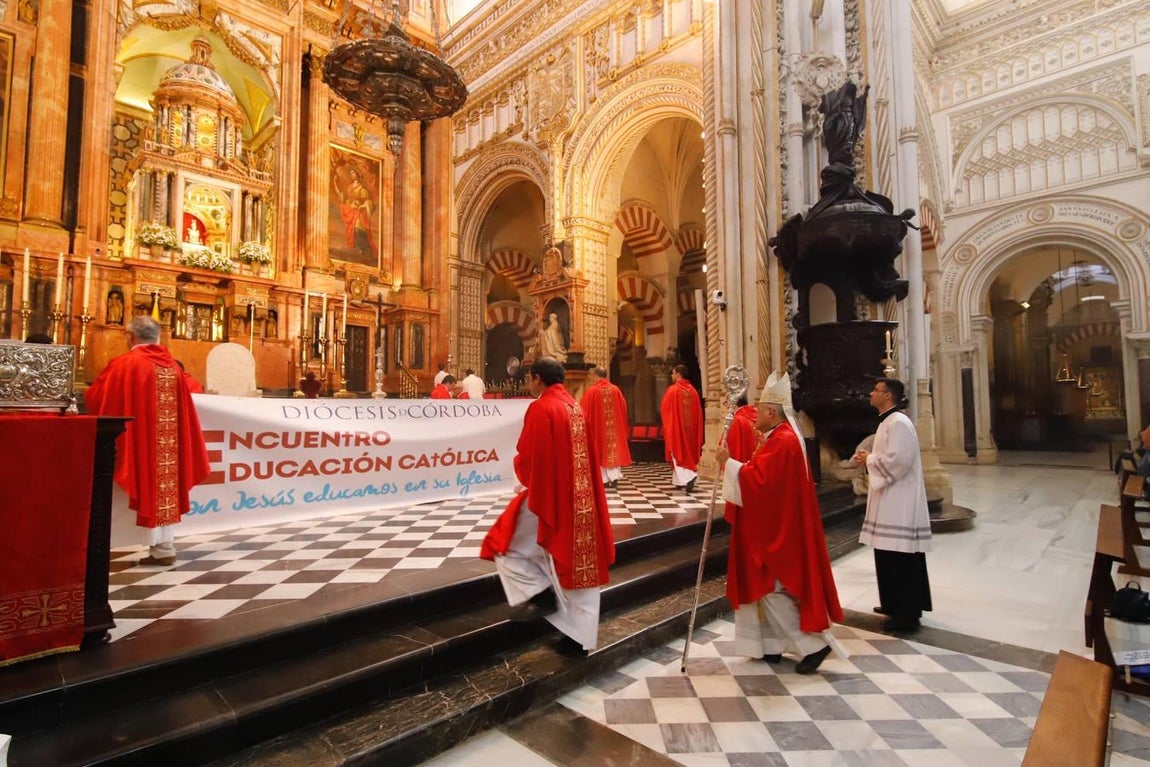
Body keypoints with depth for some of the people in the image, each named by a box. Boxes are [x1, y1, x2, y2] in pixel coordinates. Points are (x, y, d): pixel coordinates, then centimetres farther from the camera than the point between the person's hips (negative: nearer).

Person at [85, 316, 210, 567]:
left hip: (142, 441, -5)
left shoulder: (124, 364, -8)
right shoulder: (174, 366, 8)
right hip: (168, 443, 5)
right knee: (164, 489, 11)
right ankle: (163, 547, 16)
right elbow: (184, 408, 15)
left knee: (150, 488, 1)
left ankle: (162, 548, 4)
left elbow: (94, 397, 0)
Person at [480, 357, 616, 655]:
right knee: (578, 557, 12)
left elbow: (529, 458, -18)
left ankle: (538, 595, 5)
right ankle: (580, 637, 20)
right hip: (579, 497, 8)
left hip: (549, 494, -8)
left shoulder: (541, 408, -15)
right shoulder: (575, 408, 9)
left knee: (506, 542, 14)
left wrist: (525, 479, 3)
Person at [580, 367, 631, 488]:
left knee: (601, 451, 5)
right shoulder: (615, 389, 1)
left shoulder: (592, 390, -9)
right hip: (614, 426, 3)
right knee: (614, 448, 11)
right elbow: (623, 408, 7)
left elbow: (584, 409, -6)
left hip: (598, 426, -3)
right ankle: (615, 477, 10)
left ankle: (604, 479, 7)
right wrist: (622, 424, 19)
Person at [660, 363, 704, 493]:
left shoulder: (673, 390, -11)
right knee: (688, 452, 14)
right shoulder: (693, 390, 6)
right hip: (690, 428, 6)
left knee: (678, 452, -2)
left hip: (676, 427, -6)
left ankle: (689, 477, -21)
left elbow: (663, 409, -7)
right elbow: (698, 411, 9)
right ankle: (680, 480, 20)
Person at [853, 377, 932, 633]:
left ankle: (908, 613, 7)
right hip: (890, 501, 11)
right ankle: (896, 604, 28)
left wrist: (869, 459, -13)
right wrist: (869, 459, 6)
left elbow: (898, 460, -26)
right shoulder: (887, 422, 15)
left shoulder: (898, 423, -16)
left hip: (899, 503, -11)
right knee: (890, 556, 17)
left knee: (902, 559, -2)